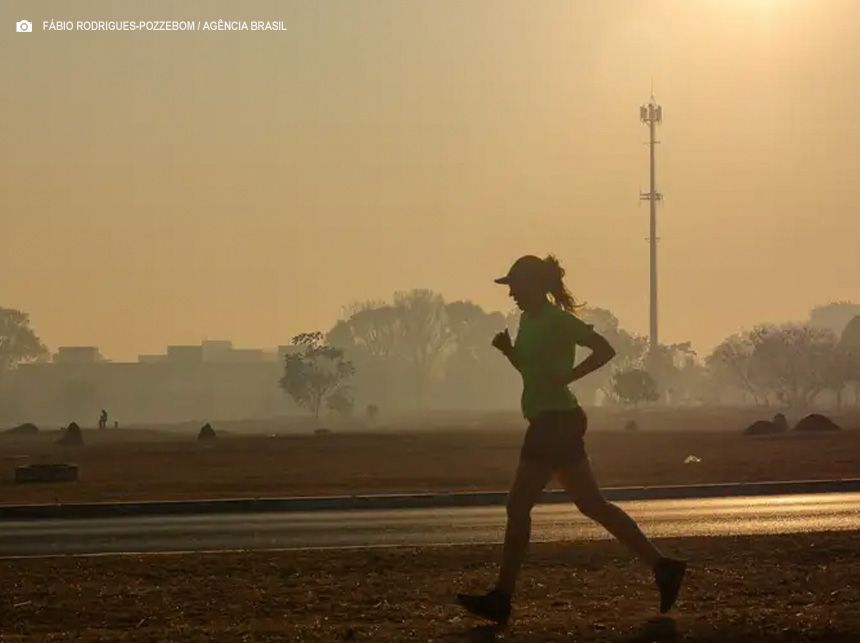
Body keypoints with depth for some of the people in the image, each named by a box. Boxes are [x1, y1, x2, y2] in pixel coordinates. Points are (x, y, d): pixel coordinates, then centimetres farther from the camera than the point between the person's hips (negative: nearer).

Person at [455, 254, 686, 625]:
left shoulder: (556, 320, -13)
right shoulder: (529, 319, 15)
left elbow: (604, 350, -17)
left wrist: (566, 377, -22)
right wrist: (507, 349, 6)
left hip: (555, 422, -10)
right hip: (550, 421, 10)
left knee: (519, 505, -6)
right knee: (591, 504, 10)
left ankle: (501, 599, -1)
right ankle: (660, 566, 12)